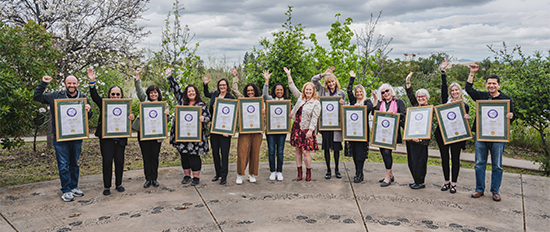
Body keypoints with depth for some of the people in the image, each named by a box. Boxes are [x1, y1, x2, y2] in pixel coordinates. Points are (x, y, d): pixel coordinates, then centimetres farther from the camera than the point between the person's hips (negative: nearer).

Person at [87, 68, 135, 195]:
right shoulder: (104, 104, 2)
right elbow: (95, 96, -10)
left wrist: (131, 118, -14)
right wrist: (92, 82, -21)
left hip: (120, 139, 2)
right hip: (106, 138, -2)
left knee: (120, 161, 7)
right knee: (107, 161, 0)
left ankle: (119, 184, 22)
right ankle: (106, 186, 12)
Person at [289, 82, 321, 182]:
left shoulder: (316, 103, -7)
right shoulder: (301, 99, 10)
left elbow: (314, 118, -13)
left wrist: (310, 130, -19)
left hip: (306, 129, -6)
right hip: (297, 127, 6)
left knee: (305, 151, -8)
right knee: (298, 150, 8)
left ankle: (308, 172, 12)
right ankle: (299, 172, 17)